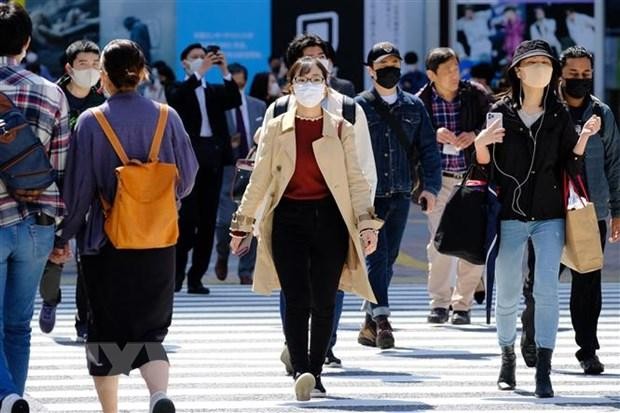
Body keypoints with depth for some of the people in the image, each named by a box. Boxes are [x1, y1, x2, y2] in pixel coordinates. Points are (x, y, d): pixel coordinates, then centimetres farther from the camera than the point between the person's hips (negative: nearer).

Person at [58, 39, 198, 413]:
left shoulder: (91, 122, -9)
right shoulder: (166, 118, -2)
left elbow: (77, 188, -6)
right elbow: (188, 177, 6)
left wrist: (64, 235, 6)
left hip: (106, 241, -2)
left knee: (106, 330, 10)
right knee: (150, 329, 8)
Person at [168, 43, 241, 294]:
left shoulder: (215, 91, 18)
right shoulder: (181, 90, 8)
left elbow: (235, 101, 0)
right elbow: (177, 98, -15)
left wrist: (225, 71, -8)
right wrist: (200, 72, -18)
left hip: (213, 158, 4)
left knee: (207, 220, 2)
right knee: (187, 217, -9)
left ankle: (196, 277, 6)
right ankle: (177, 272, 2)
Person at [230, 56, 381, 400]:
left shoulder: (340, 130, 7)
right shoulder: (277, 129, 7)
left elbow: (356, 180, 4)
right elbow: (259, 179, 10)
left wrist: (367, 223, -6)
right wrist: (242, 223, 10)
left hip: (329, 218, 1)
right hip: (289, 218, -1)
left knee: (323, 303, 2)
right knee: (296, 301, -12)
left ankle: (315, 374, 13)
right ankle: (300, 372, -21)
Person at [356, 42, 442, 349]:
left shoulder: (413, 106, 10)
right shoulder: (359, 106, 0)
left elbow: (428, 148, 10)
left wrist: (431, 185, -1)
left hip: (400, 195, 4)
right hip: (369, 194, -4)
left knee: (388, 258, 8)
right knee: (376, 255, -13)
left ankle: (370, 323, 16)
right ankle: (381, 318, -18)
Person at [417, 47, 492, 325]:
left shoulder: (475, 95, 1)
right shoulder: (422, 102, -1)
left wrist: (475, 135, -12)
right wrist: (434, 135, -15)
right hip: (439, 178, -1)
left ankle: (462, 304, 7)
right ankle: (439, 303, 4)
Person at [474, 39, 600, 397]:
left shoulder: (560, 116, 4)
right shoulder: (501, 113, 1)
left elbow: (570, 167, 3)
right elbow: (486, 169, 3)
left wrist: (583, 139, -12)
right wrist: (480, 144, -17)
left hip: (550, 216, 0)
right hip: (510, 215, 0)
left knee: (546, 291, -10)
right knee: (507, 295, 5)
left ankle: (544, 372, -10)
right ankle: (508, 358, 27)